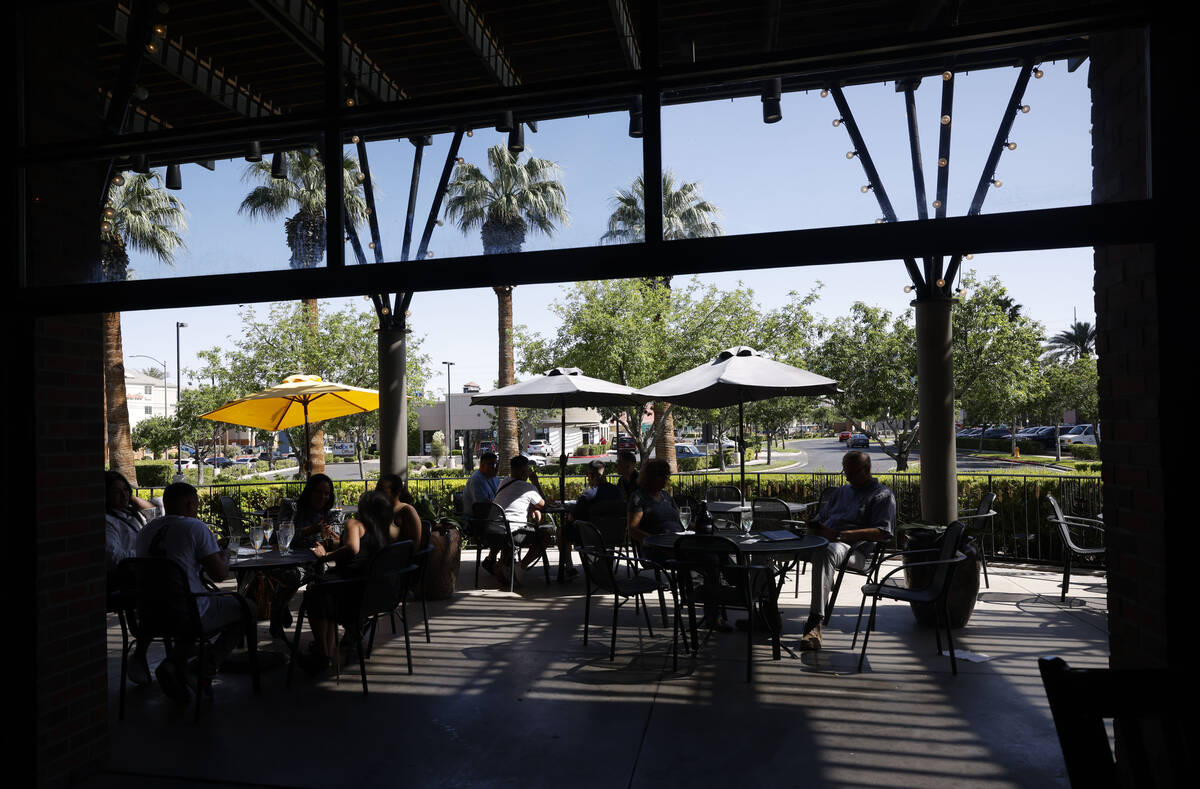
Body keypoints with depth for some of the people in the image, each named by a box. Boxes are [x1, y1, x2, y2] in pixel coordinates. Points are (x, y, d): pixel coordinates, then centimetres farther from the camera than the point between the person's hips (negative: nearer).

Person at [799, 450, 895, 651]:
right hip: (823, 540, 7)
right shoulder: (842, 491, 32)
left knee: (825, 552, -43)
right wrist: (815, 528, 5)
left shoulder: (883, 495, 10)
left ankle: (815, 621, -44)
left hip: (851, 544, -6)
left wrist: (838, 534, -15)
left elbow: (883, 533, -6)